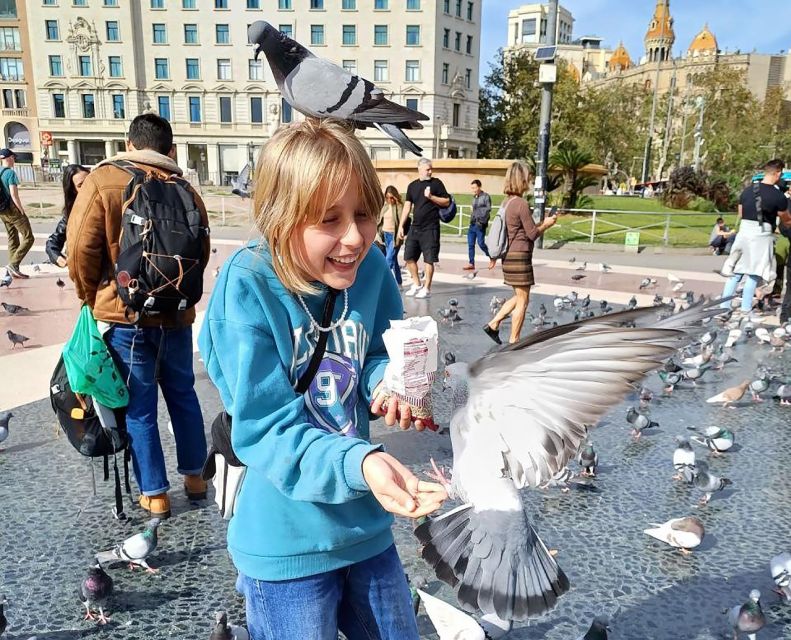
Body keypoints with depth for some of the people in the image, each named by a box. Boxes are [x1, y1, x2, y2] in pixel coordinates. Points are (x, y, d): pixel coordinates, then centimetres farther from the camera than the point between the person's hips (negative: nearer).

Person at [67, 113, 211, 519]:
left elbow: (81, 248, -11)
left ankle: (154, 494, 18)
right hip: (175, 315, 4)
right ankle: (194, 476, 30)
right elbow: (201, 253, 6)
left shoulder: (103, 180, -8)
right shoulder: (185, 190, 3)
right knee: (183, 395, 19)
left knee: (138, 407, 7)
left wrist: (93, 298, 5)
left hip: (124, 315, -3)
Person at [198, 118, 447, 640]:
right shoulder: (247, 288, -22)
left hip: (366, 524, 5)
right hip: (287, 542, -5)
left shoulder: (370, 268, -9)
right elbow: (268, 432, -24)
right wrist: (361, 463, -40)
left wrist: (387, 381, -18)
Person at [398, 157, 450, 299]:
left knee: (429, 259, -2)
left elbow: (447, 202, -2)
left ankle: (426, 288, 8)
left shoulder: (436, 183, 1)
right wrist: (401, 226, 6)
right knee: (409, 257, 6)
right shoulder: (412, 185, 11)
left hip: (430, 228, -4)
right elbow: (407, 207, 11)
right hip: (415, 227, 5)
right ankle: (417, 284, 22)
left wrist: (431, 197, -14)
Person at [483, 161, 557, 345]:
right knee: (522, 300, 2)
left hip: (509, 255, 9)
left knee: (519, 297, 20)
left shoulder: (506, 202, 10)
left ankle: (493, 324, 18)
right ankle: (514, 341, 9)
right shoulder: (522, 203, -17)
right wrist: (546, 224, 4)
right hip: (520, 256, -9)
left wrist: (541, 224, 17)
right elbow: (532, 234, -12)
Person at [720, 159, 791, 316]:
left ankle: (725, 305, 12)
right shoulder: (778, 196, -11)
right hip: (762, 236, -5)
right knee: (754, 274, 5)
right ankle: (745, 308, 9)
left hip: (744, 232, 5)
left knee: (736, 272, 11)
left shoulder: (747, 191, 5)